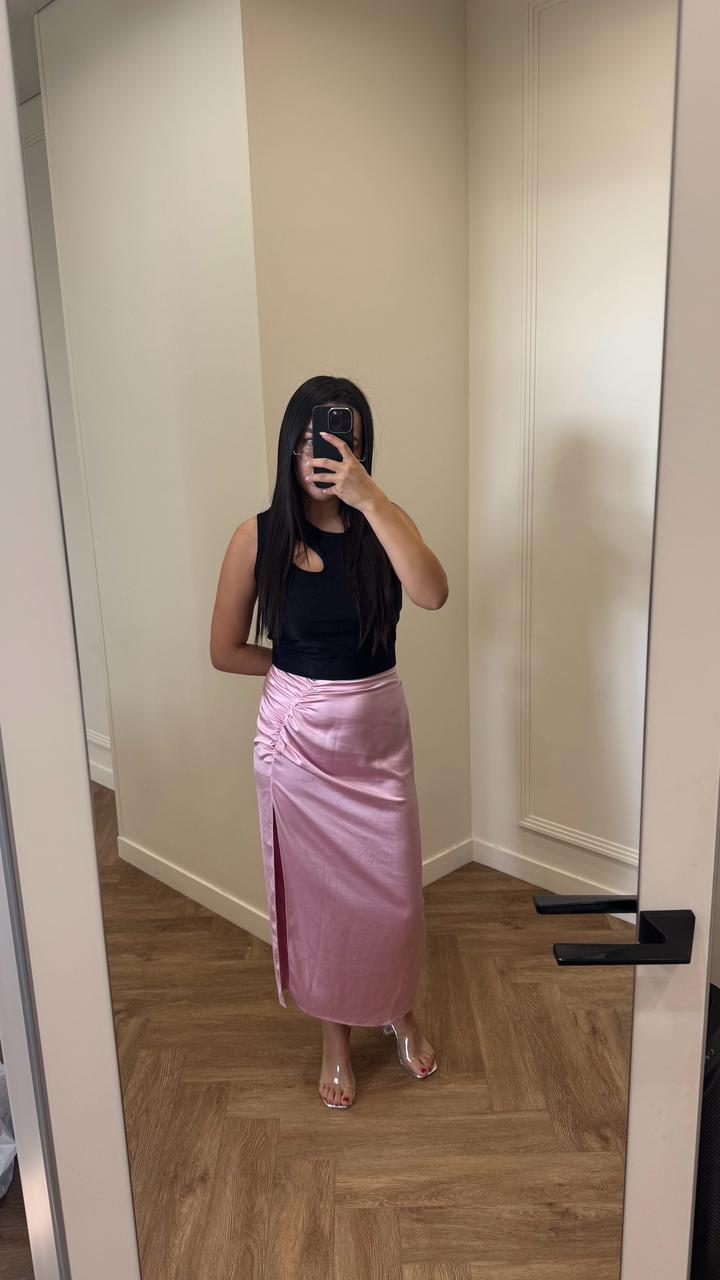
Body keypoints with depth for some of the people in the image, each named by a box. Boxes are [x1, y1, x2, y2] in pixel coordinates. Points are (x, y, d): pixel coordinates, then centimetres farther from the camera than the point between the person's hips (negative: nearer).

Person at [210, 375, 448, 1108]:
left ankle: (399, 1013, 44)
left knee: (393, 892, 13)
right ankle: (334, 1035, 39)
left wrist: (368, 498, -31)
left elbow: (432, 594, -27)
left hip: (378, 734, 1)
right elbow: (225, 652, -2)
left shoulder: (384, 524, -6)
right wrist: (304, 671, 0)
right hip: (297, 737, -1)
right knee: (315, 894, 14)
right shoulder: (258, 537, -9)